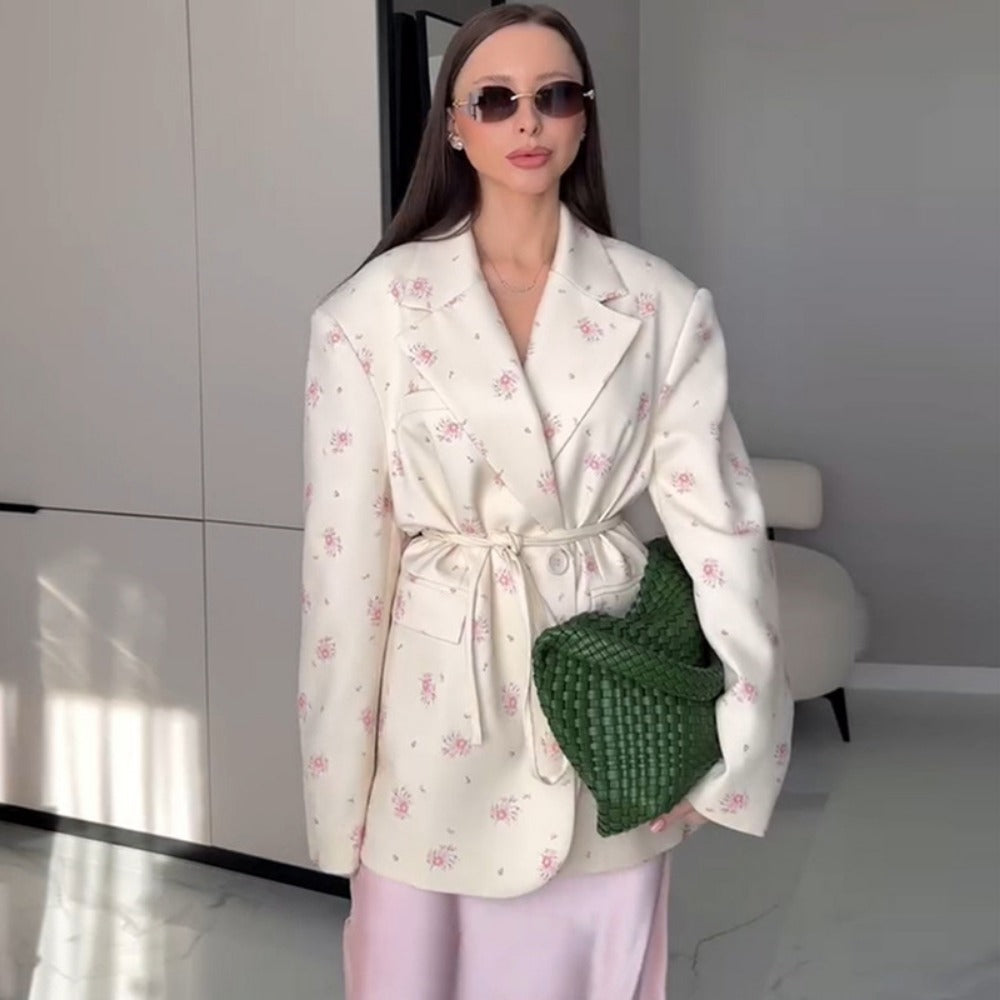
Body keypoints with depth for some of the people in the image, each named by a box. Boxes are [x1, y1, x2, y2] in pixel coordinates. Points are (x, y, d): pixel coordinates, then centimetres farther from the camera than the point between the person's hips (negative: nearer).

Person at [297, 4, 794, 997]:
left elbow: (716, 519, -2)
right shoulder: (372, 309, -6)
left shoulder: (663, 306, -2)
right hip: (440, 695, -1)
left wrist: (731, 739, -5)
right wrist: (338, 783, -2)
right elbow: (344, 544, -5)